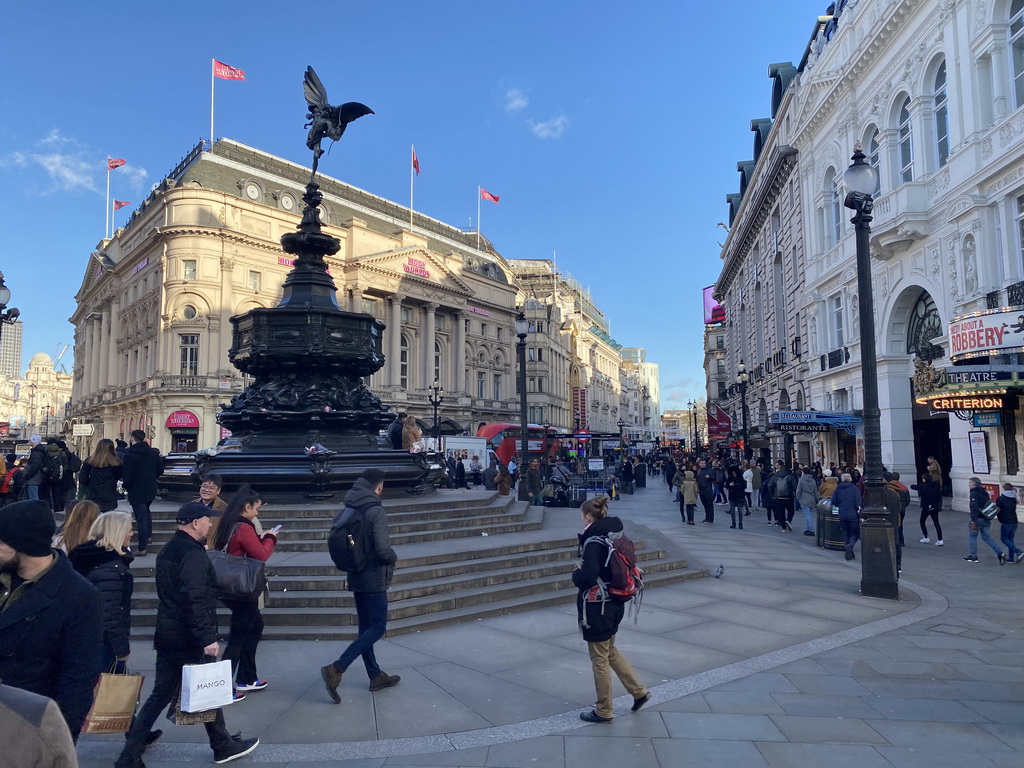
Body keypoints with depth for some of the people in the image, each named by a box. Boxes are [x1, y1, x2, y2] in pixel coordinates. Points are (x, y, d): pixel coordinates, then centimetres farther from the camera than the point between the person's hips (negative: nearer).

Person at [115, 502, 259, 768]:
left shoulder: (168, 550, 10)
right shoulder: (193, 554, -21)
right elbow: (195, 600, -28)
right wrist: (208, 638, -26)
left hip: (167, 634, 8)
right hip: (190, 639, -8)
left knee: (160, 695, 14)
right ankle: (223, 746, 24)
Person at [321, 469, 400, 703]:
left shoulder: (349, 510, 5)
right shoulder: (376, 511, -19)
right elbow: (383, 549, -25)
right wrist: (394, 558, -5)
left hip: (356, 577, 8)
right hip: (374, 579, -8)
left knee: (366, 627, 15)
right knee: (377, 627, 0)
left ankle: (376, 675, 24)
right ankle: (336, 669, -7)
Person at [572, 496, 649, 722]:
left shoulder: (594, 542, -23)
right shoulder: (615, 535, 3)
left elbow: (587, 578, -30)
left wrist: (576, 573, -9)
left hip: (597, 608, -8)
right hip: (614, 603, 8)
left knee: (599, 659, 8)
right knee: (610, 651, 26)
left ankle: (603, 711, 24)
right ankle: (639, 691, 30)